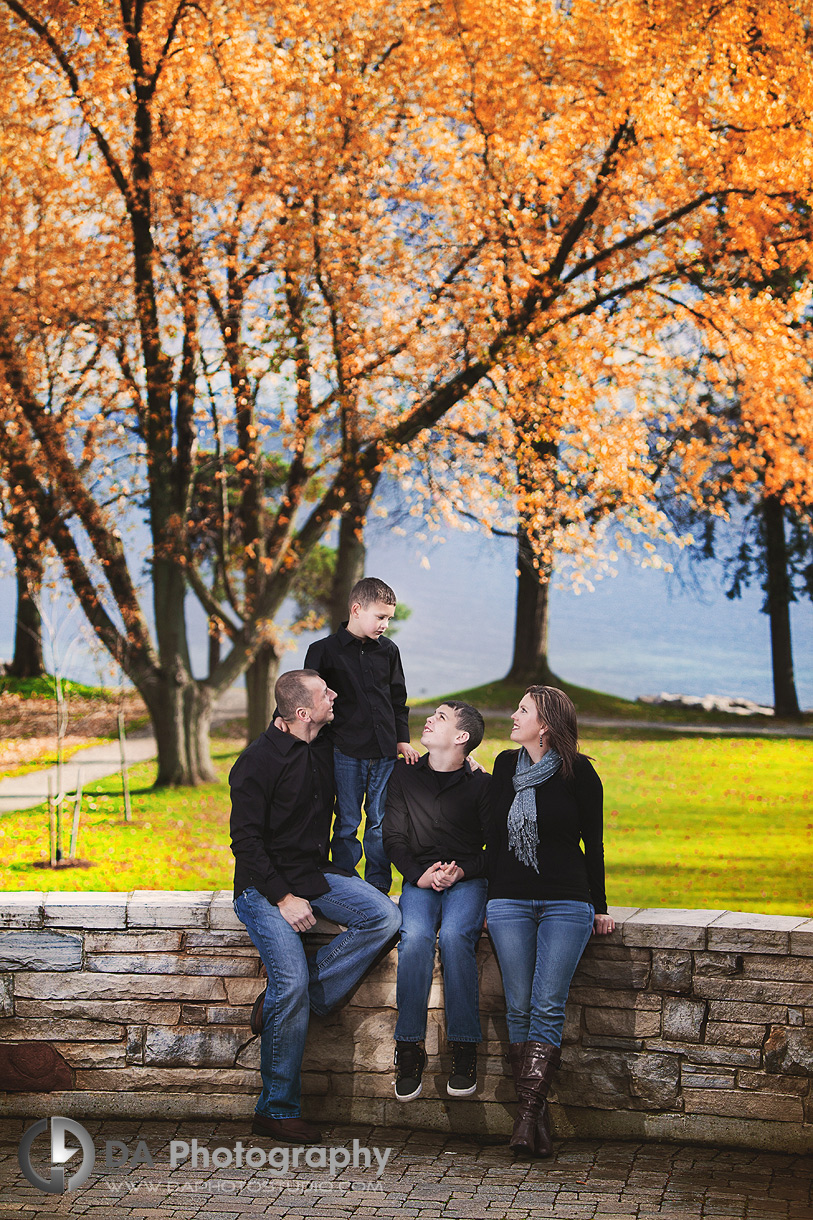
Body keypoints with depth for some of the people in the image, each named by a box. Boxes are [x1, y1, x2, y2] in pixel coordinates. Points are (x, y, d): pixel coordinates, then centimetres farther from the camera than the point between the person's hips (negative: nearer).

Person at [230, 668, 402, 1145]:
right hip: (265, 885, -7)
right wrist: (283, 898, -19)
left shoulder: (326, 747, 6)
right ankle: (277, 1110, -7)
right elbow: (246, 841, -14)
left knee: (386, 917, -18)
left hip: (316, 874, 7)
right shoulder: (259, 762, -14)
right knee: (294, 984, -21)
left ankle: (281, 1002, -11)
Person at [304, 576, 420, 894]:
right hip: (346, 752, -3)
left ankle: (378, 888, 16)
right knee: (347, 824, 2)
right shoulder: (324, 651, -3)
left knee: (381, 823, 6)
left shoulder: (388, 650, 10)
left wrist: (402, 739, 12)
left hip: (385, 754, 3)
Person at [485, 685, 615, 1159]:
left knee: (547, 1007, -13)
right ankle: (538, 1112, 1)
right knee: (519, 1007, -4)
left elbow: (593, 842, 6)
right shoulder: (506, 766, 11)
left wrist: (600, 907, 9)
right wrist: (494, 895, 15)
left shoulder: (579, 773, -1)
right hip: (510, 901, 3)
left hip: (567, 902, -3)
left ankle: (527, 1112, -16)